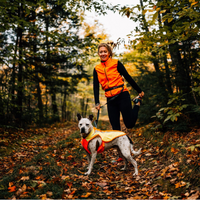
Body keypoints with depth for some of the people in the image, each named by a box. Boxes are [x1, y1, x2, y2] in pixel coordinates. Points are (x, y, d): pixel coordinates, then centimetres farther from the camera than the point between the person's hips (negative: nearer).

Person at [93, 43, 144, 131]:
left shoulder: (116, 63, 0)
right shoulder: (97, 69, 9)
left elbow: (128, 77, 3)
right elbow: (96, 87, 8)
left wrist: (140, 91, 7)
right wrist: (97, 103, -3)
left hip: (122, 96, -3)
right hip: (110, 100, 3)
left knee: (129, 124, -2)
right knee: (115, 128, 1)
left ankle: (137, 102, 21)